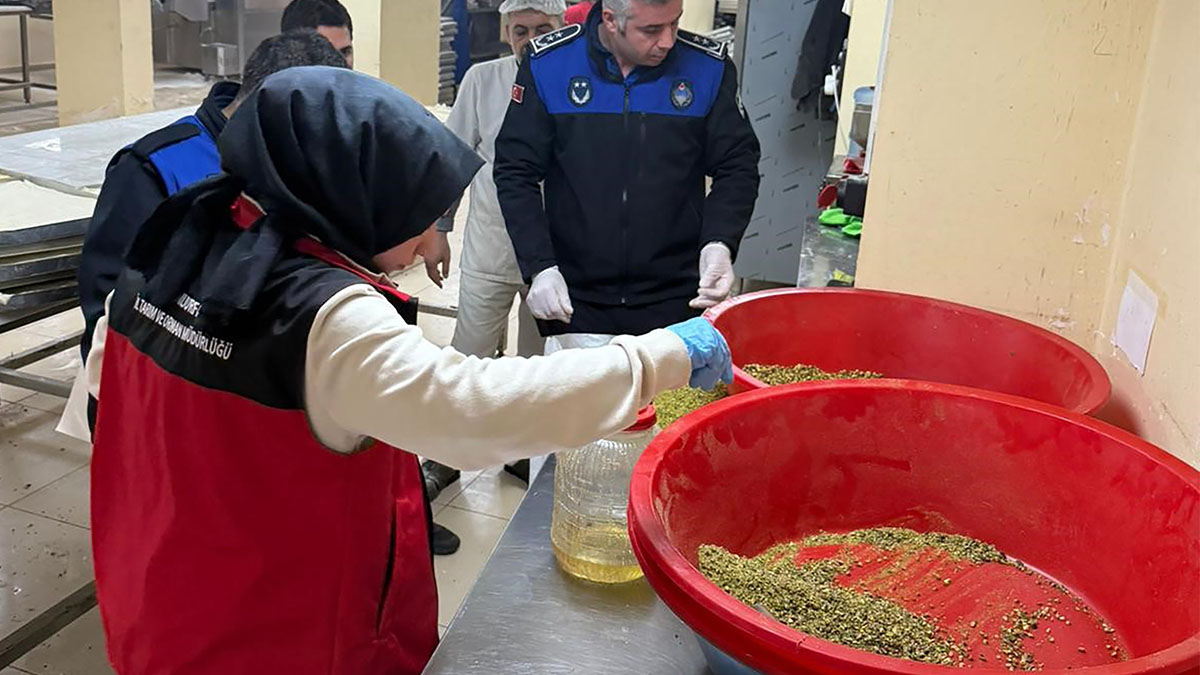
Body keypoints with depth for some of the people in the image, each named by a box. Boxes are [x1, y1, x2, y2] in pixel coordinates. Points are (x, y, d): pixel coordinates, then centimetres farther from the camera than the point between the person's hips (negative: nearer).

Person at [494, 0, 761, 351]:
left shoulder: (709, 67, -4)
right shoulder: (547, 63, -5)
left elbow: (738, 167, 3)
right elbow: (515, 172, -2)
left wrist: (719, 242, -15)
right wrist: (539, 267, -12)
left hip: (675, 304, 0)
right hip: (574, 302, 0)